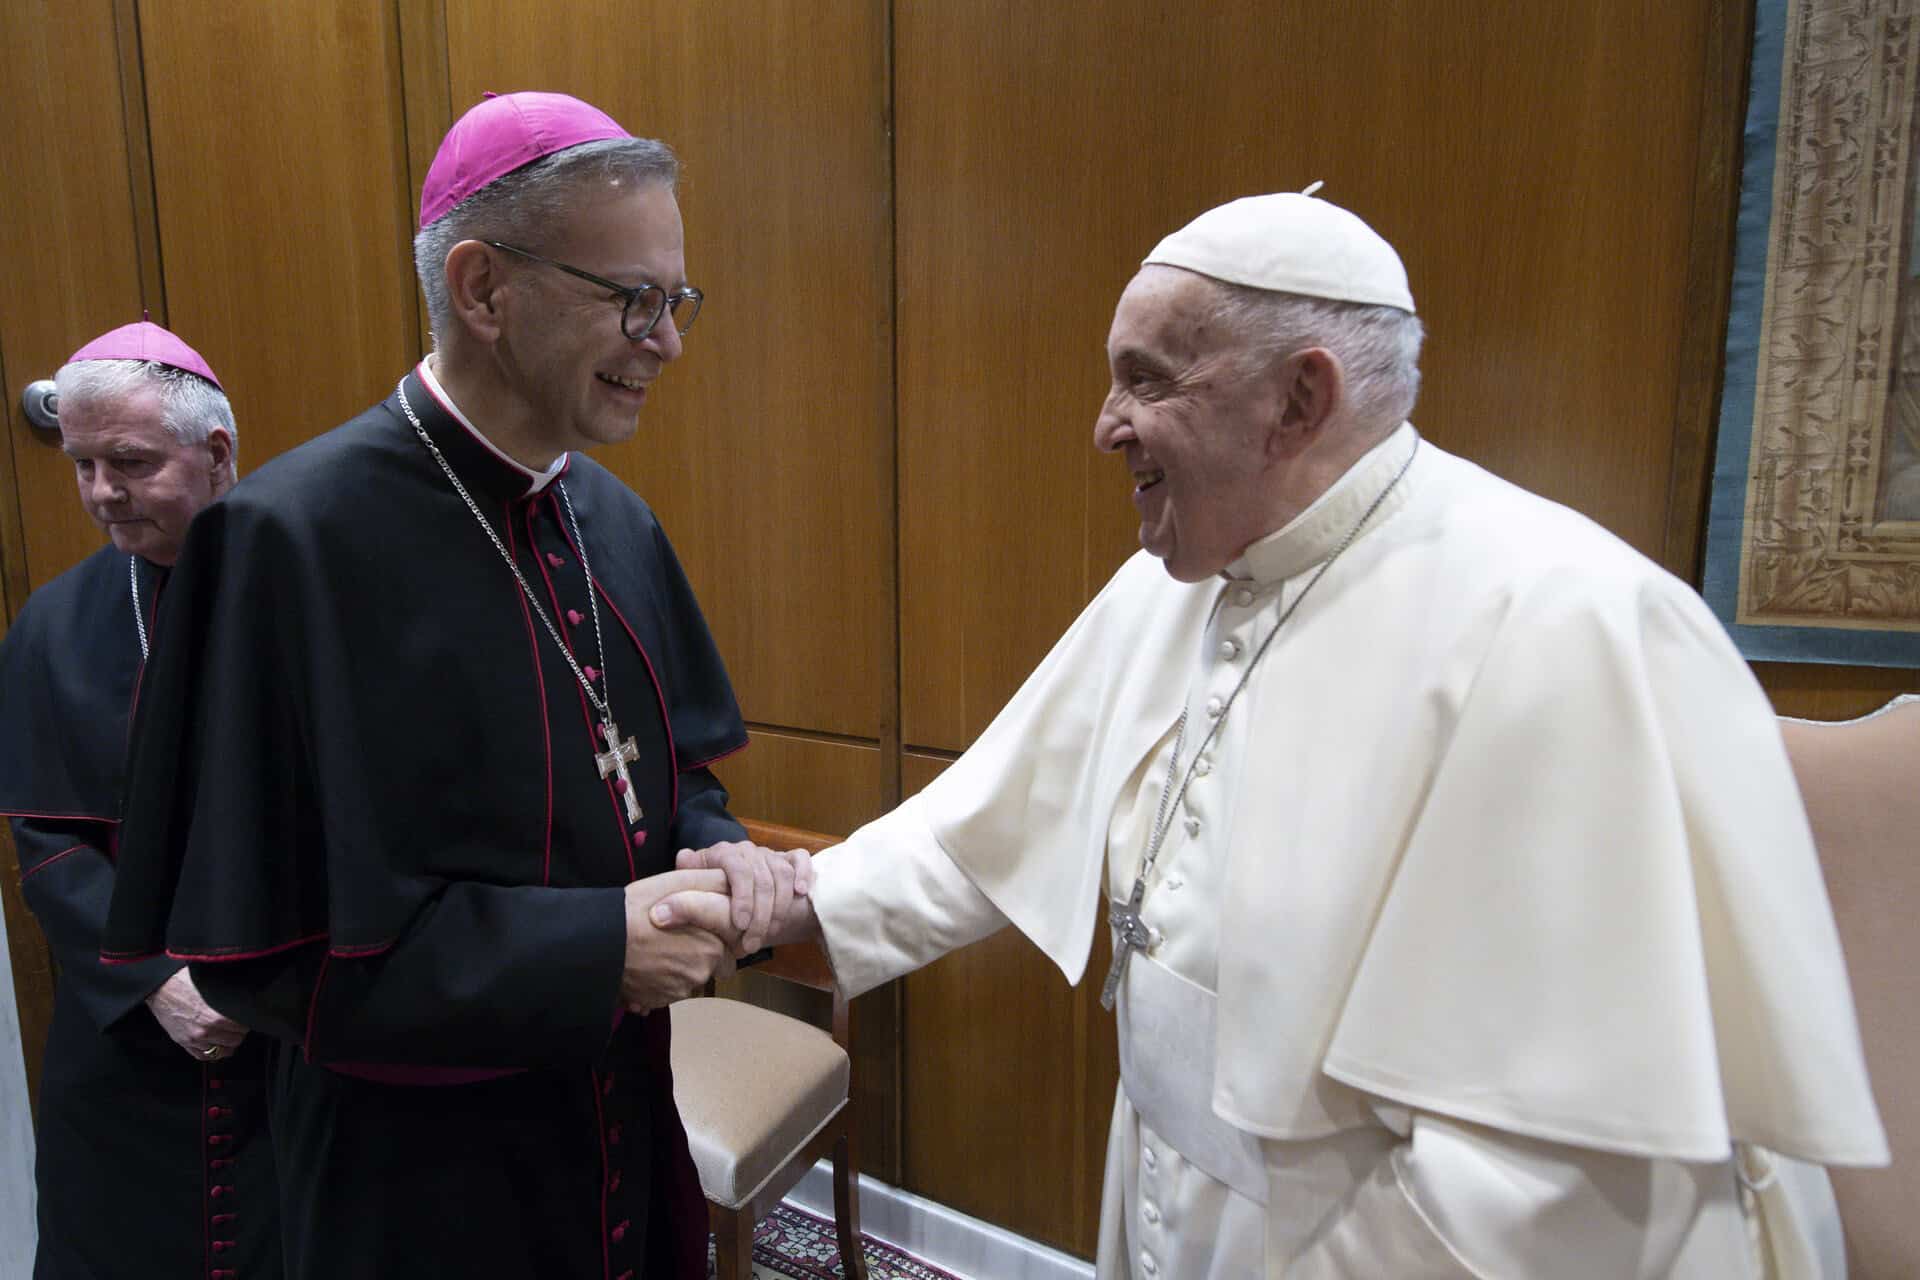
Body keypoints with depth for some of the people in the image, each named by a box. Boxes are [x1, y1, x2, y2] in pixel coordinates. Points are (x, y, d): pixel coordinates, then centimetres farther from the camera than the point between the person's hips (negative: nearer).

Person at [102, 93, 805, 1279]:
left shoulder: (613, 517, -2)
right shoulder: (299, 539, -22)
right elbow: (261, 936, -19)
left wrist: (717, 861, -12)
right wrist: (591, 950, -23)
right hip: (421, 1183, -5)